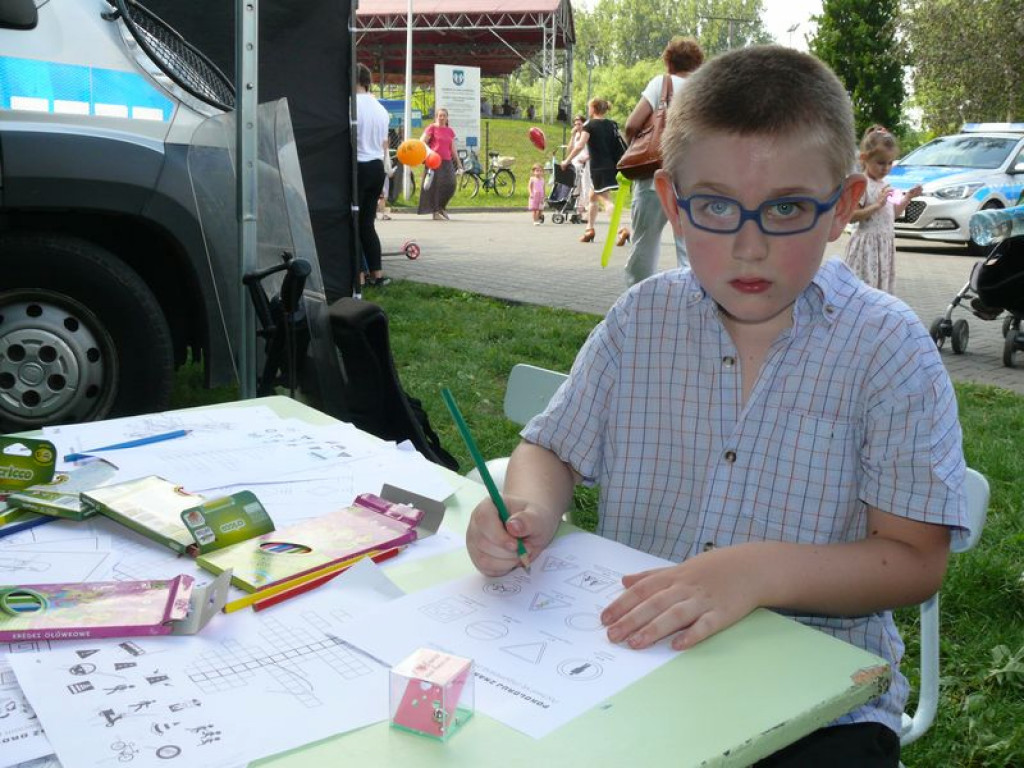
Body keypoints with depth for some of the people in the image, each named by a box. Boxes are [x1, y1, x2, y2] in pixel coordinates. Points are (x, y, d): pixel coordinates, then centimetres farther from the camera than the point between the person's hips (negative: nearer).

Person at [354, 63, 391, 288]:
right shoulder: (380, 108, 12)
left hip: (358, 167, -7)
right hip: (377, 168, 7)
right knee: (367, 223, 14)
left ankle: (359, 276, -1)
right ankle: (377, 273, 13)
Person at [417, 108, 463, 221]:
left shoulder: (450, 131, 16)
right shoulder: (432, 128, 1)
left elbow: (453, 149, 20)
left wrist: (459, 164, 19)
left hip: (447, 162, 5)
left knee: (450, 185, -2)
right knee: (435, 186, -3)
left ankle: (442, 207, 21)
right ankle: (436, 212, 4)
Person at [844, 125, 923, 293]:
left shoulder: (884, 185, 13)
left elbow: (893, 214, 22)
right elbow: (851, 216, -20)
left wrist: (907, 197, 11)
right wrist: (877, 205, -24)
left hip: (885, 245, 9)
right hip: (867, 245, -9)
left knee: (883, 285, 12)